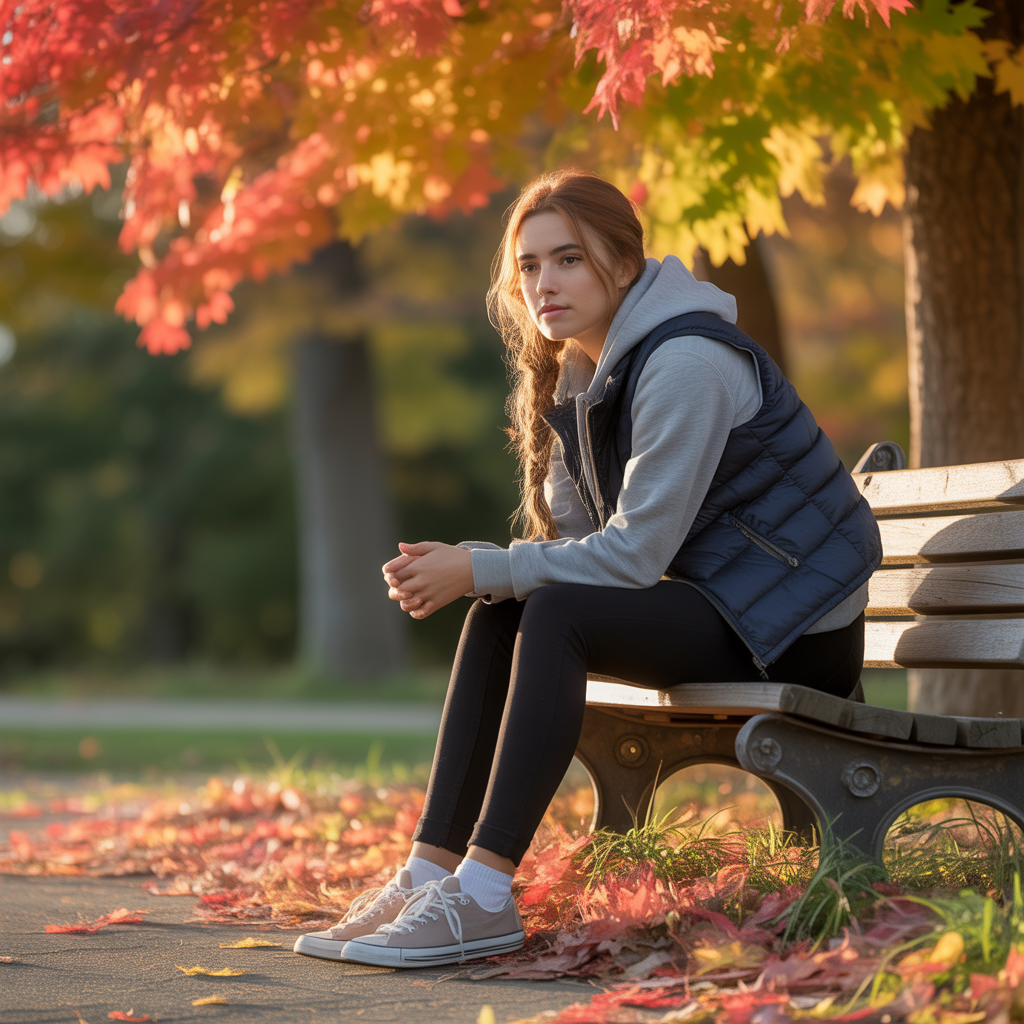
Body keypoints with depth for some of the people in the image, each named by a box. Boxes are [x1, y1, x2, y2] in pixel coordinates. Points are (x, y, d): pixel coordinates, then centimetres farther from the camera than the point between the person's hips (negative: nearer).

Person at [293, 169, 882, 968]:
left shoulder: (686, 364, -20)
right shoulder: (577, 375, 8)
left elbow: (635, 553, -23)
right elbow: (575, 542, 4)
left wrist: (479, 569, -20)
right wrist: (467, 573, -15)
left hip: (796, 630, -9)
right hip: (715, 601, 9)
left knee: (555, 615, -26)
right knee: (499, 612, -5)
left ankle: (484, 896, -27)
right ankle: (431, 873, -8)